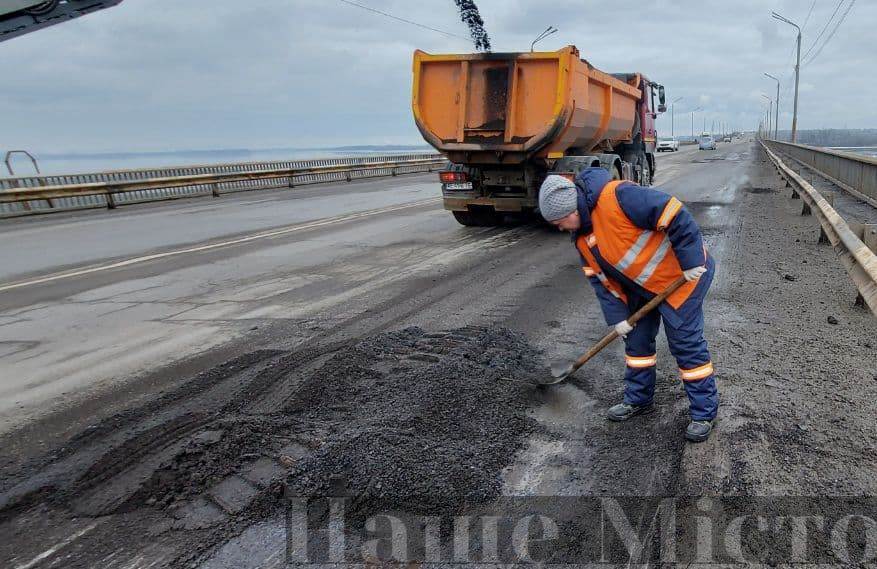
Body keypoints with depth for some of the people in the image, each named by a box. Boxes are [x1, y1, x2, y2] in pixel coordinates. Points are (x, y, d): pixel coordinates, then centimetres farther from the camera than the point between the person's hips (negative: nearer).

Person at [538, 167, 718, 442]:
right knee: (636, 339, 15)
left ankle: (704, 412, 11)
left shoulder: (618, 197, -30)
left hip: (681, 275, -9)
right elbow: (600, 279, 4)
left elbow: (674, 215, -31)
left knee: (686, 344, -3)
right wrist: (617, 316, -1)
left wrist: (692, 262, -27)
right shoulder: (581, 236, 0)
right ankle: (638, 399, 32)